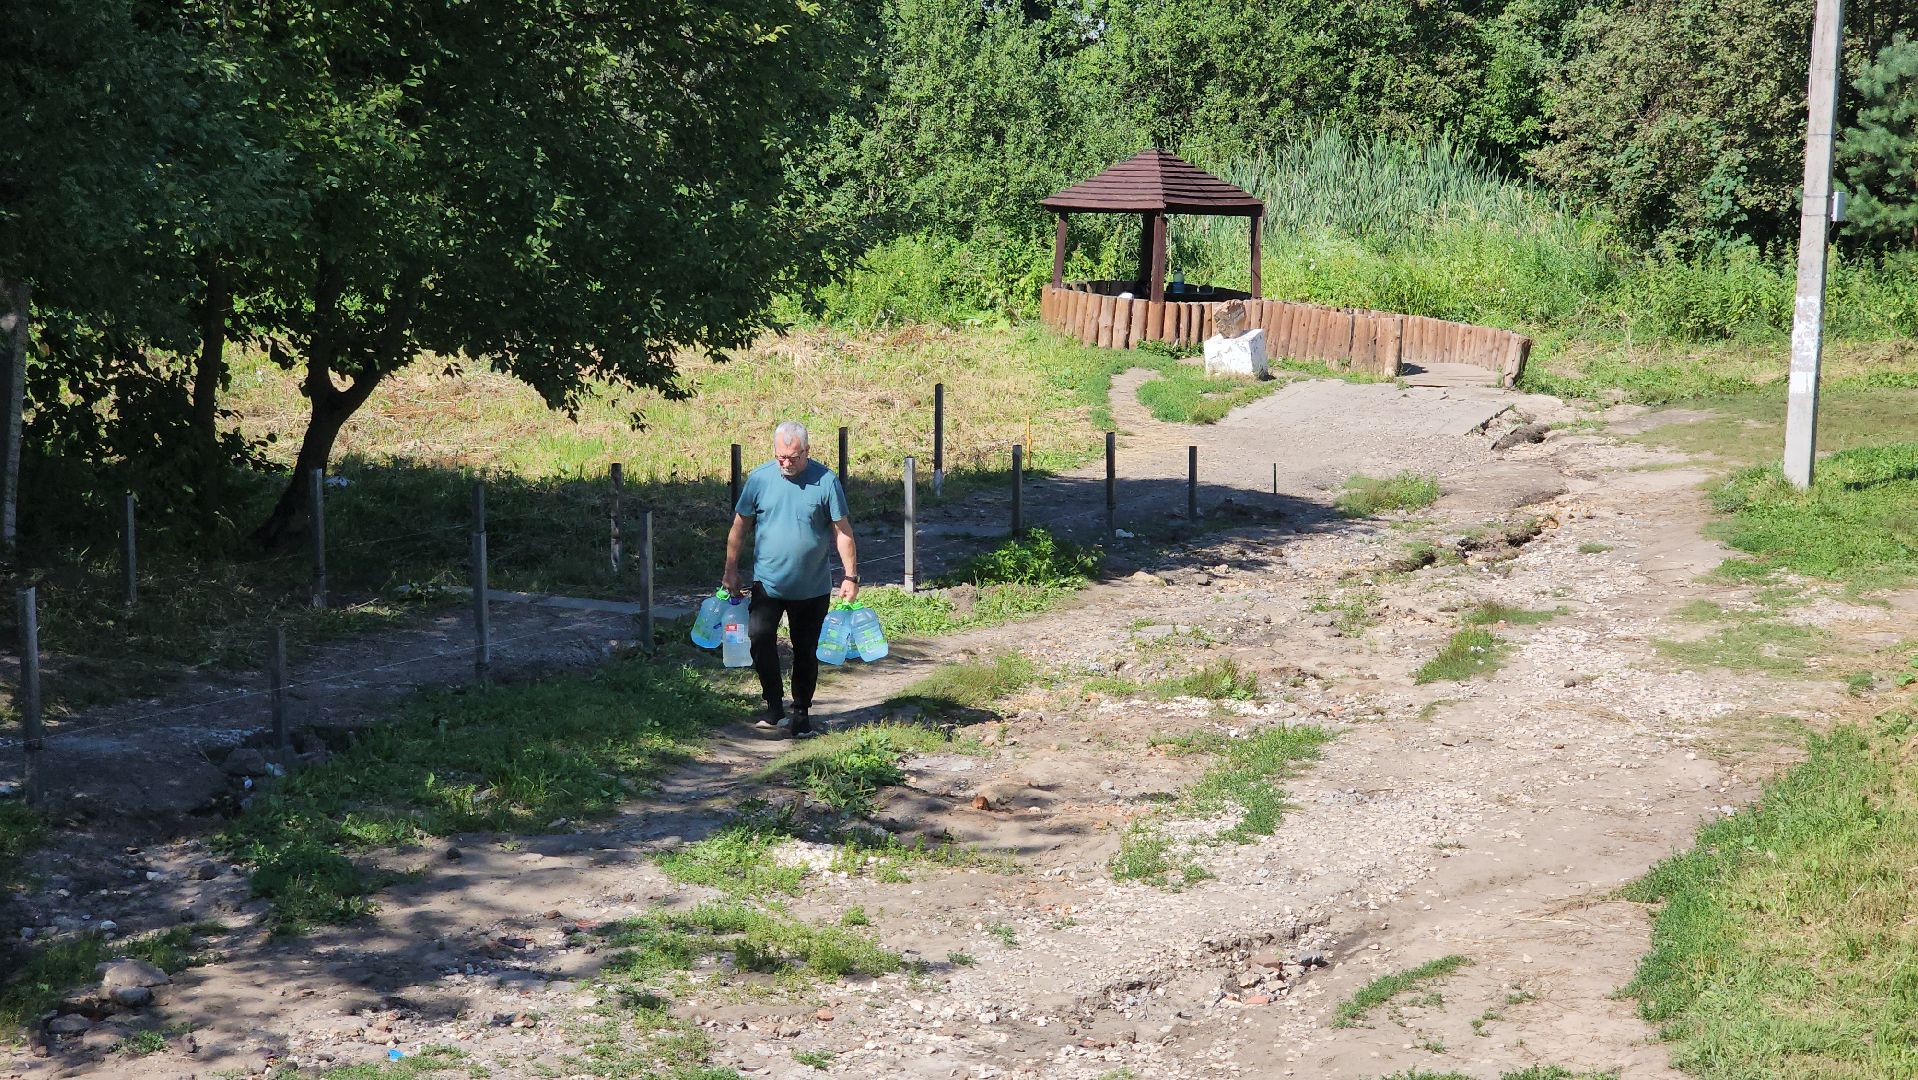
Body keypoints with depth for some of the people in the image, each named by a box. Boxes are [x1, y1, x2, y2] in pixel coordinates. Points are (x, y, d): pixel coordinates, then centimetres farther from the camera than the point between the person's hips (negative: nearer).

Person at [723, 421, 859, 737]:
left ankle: (801, 712, 24)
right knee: (759, 637, -19)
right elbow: (739, 527, 5)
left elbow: (842, 531, -3)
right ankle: (774, 705, -5)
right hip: (768, 582, 0)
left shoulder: (826, 481, -7)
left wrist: (850, 576, -7)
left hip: (813, 588, 0)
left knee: (806, 651, 8)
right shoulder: (758, 479, -3)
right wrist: (730, 571, 5)